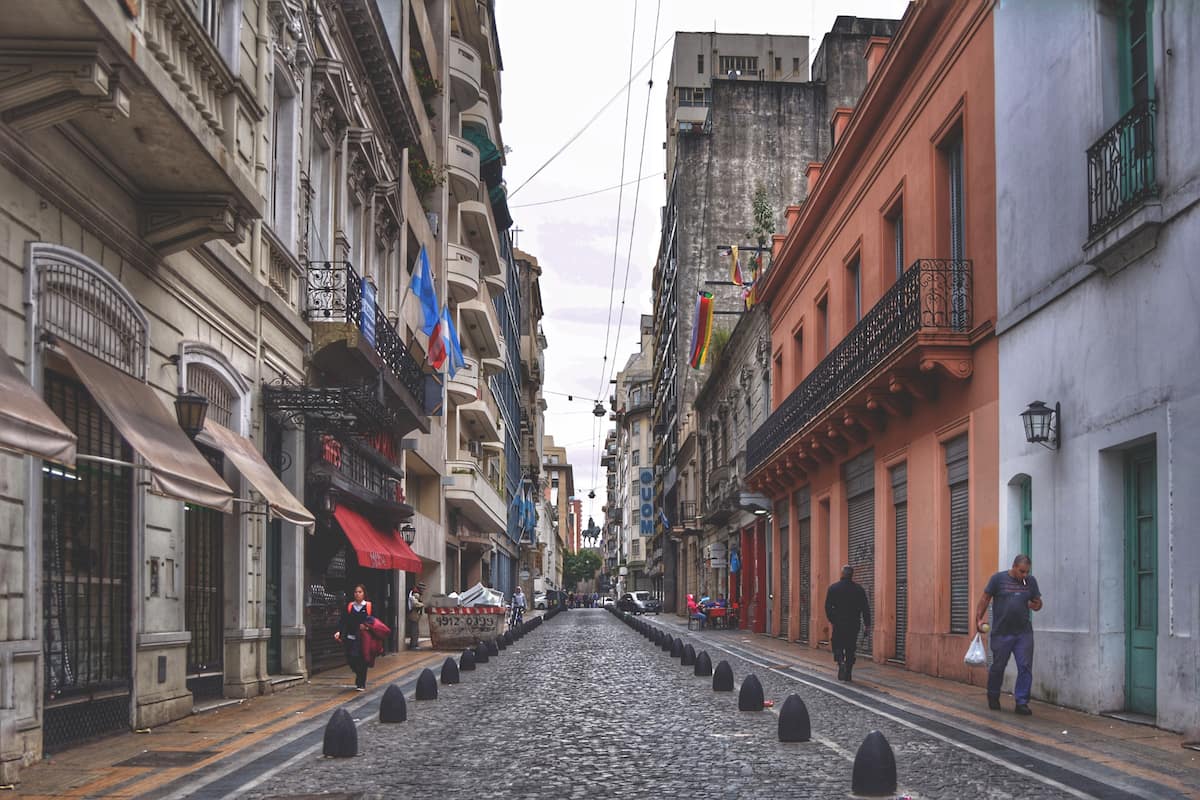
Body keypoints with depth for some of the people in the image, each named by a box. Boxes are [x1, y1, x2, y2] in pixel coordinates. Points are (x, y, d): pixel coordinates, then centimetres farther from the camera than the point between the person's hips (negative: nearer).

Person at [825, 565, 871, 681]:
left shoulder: (833, 588, -3)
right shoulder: (859, 589, -1)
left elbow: (828, 607, -2)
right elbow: (865, 609, -1)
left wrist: (831, 620, 11)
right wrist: (867, 625, 3)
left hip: (838, 624, -1)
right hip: (854, 625, 1)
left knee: (838, 646, 11)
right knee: (850, 649, 10)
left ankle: (841, 662, -18)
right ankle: (848, 675, 10)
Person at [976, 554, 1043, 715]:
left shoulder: (1031, 581, 7)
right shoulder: (998, 578, -4)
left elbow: (1038, 603, 14)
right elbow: (985, 599, 0)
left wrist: (1034, 605, -9)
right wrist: (979, 619, -6)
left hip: (1024, 633, 2)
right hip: (1001, 633, -2)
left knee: (1025, 668, -4)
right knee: (998, 667, 9)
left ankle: (1021, 702, 2)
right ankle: (993, 697, 29)